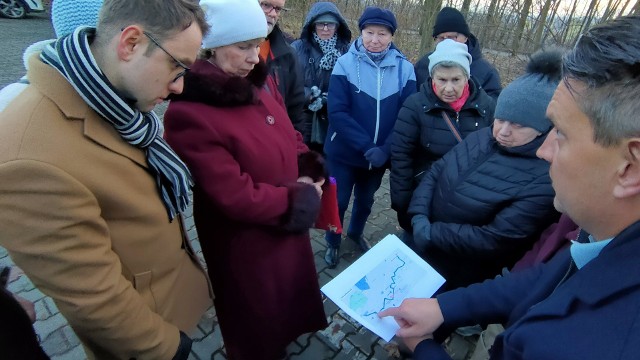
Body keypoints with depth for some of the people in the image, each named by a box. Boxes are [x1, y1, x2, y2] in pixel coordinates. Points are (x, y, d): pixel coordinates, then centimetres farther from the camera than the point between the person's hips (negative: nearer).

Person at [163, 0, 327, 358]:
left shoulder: (261, 82, -4)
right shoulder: (189, 112, -28)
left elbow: (290, 135, 9)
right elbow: (236, 197, -27)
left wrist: (308, 171, -10)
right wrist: (300, 196, -15)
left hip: (289, 224, 8)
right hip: (246, 241, -7)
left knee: (292, 295, 32)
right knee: (258, 321, 22)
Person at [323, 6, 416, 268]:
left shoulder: (404, 69, -5)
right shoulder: (346, 63, -12)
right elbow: (337, 112, -18)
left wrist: (385, 149, -20)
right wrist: (366, 147, -25)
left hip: (380, 154, 3)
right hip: (344, 152, -2)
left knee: (365, 200, 22)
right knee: (338, 201, 11)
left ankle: (356, 233, 50)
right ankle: (332, 242, 38)